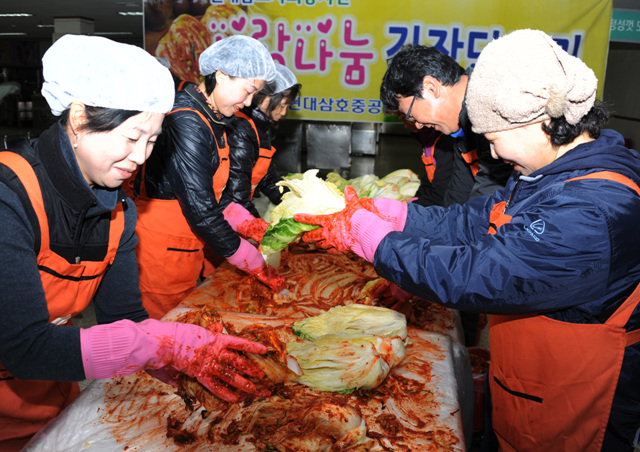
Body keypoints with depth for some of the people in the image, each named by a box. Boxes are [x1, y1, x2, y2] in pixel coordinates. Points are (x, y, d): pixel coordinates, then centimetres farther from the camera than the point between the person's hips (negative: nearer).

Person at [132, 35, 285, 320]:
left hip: (187, 248, 9)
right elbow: (200, 211, -24)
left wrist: (240, 223, 2)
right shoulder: (186, 123, -22)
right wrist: (256, 265, -17)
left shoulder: (211, 119, 8)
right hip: (161, 252, -9)